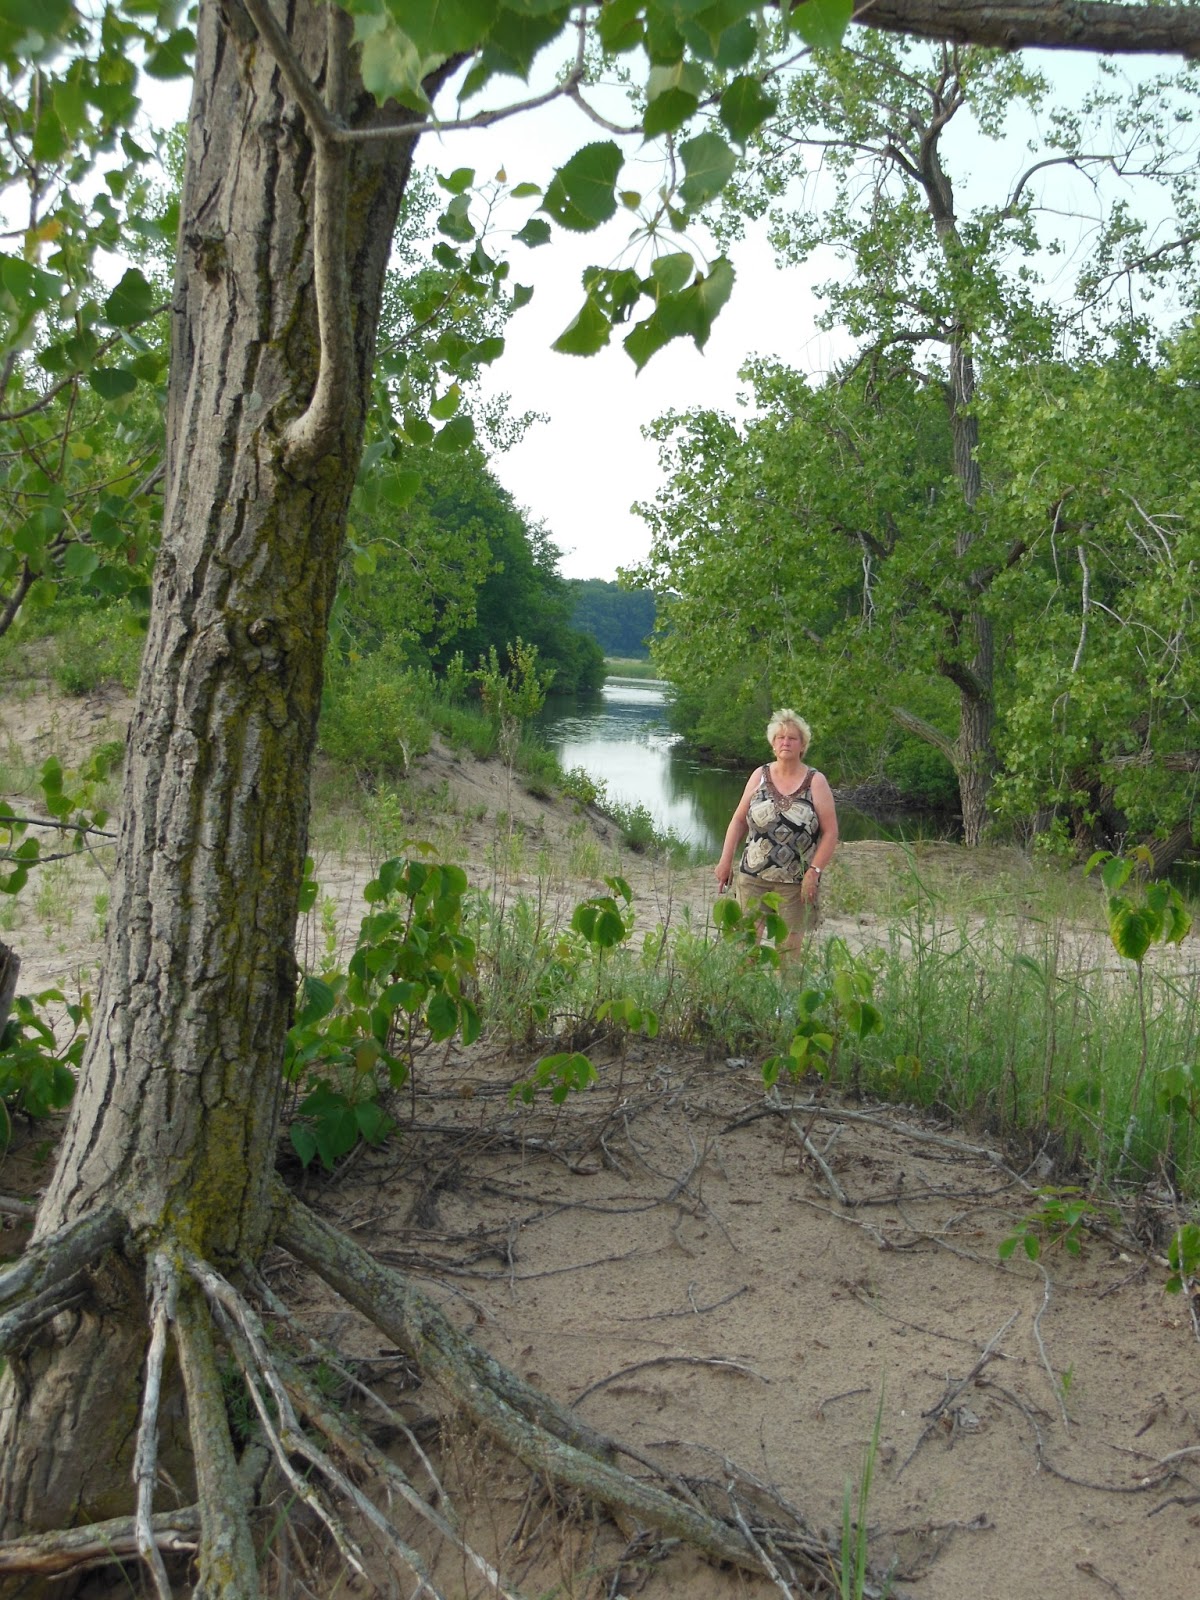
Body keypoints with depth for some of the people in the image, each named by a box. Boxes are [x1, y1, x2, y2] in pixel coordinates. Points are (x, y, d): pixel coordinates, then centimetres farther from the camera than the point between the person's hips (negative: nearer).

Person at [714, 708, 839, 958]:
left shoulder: (815, 782, -1)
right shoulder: (760, 776, 7)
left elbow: (830, 832, -4)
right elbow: (739, 820, 10)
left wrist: (814, 871, -12)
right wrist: (726, 860, 3)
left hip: (796, 883, -2)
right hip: (752, 877, 2)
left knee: (789, 947, 1)